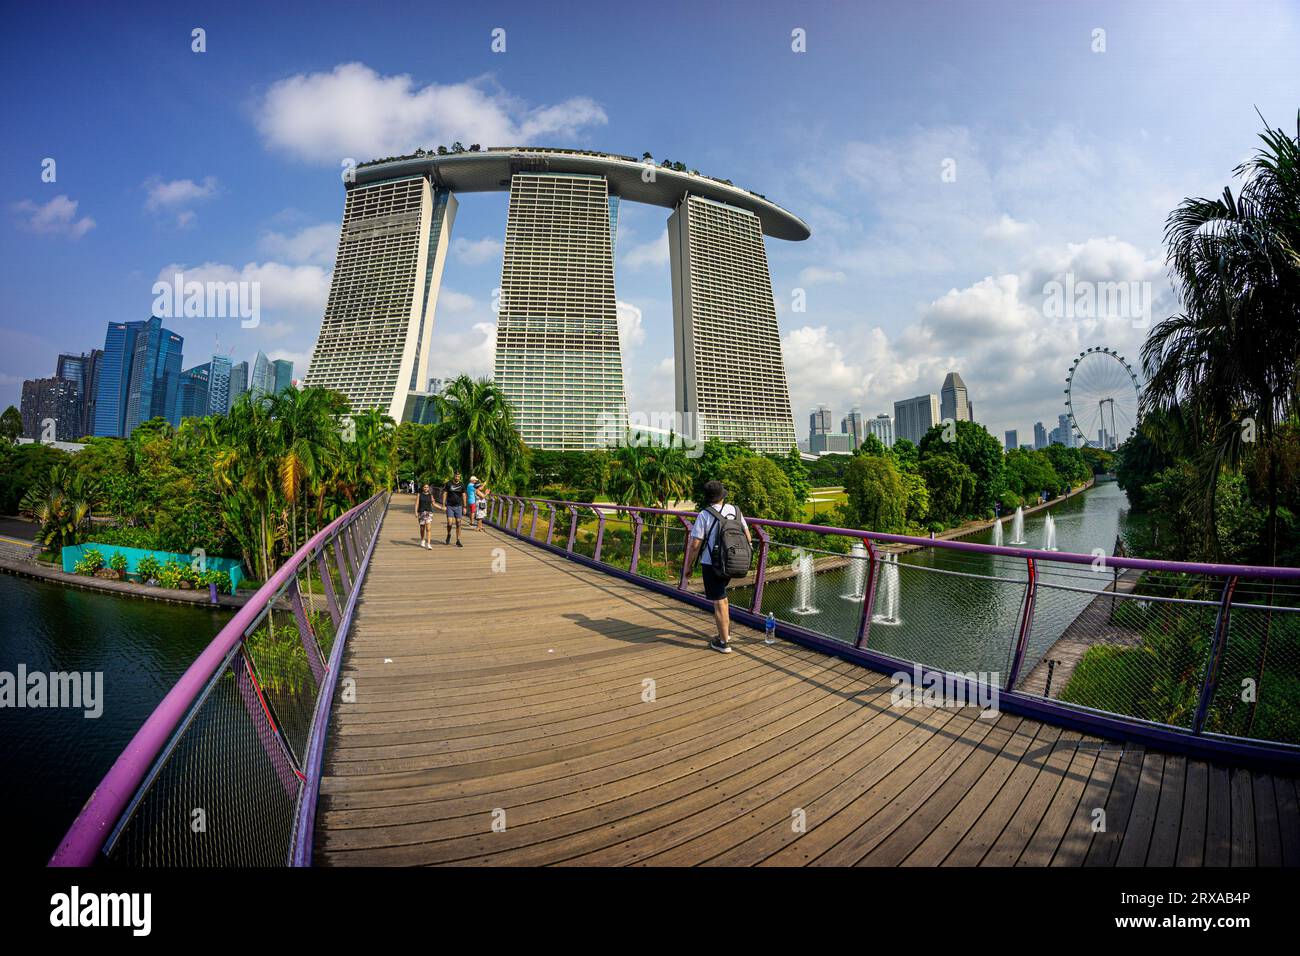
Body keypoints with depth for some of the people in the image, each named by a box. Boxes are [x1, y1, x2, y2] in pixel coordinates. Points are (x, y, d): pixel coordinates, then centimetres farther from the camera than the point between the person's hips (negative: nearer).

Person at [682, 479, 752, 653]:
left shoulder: (704, 515, -13)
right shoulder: (735, 510, 2)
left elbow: (694, 544, -14)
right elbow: (747, 536, 8)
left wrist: (689, 566, -3)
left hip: (711, 564, -5)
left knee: (718, 602, 2)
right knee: (721, 596, 26)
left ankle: (723, 643, 10)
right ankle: (726, 630, 33)